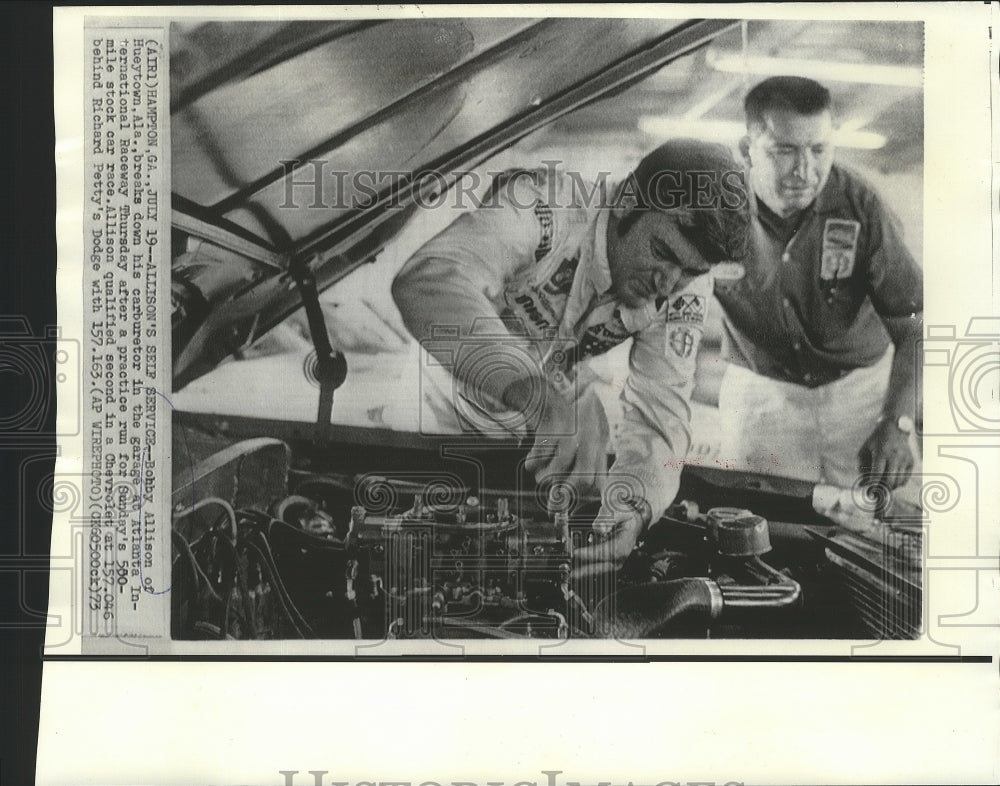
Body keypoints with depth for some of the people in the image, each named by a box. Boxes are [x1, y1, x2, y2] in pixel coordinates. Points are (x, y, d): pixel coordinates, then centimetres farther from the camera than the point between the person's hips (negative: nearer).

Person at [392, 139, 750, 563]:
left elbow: (660, 415, -21)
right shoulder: (543, 204, -36)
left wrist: (633, 504, -43)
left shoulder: (684, 293, -17)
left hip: (554, 392, 5)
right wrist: (535, 394, -67)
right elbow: (426, 279, -54)